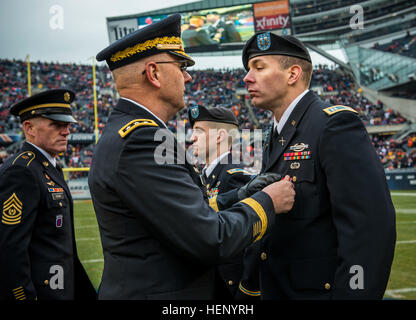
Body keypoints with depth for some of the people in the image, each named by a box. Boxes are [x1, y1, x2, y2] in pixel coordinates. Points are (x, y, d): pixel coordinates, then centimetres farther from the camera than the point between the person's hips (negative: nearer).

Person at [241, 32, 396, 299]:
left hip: (321, 288, -8)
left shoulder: (335, 124, -15)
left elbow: (370, 225, -24)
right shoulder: (275, 141, 12)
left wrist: (354, 293, -25)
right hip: (276, 289, 8)